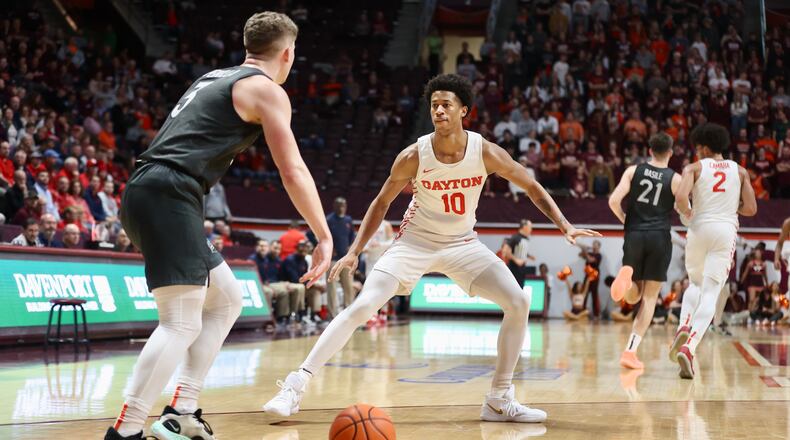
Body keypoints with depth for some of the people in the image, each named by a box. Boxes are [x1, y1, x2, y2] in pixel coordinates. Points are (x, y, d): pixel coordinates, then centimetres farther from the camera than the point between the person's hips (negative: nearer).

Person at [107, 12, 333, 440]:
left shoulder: (216, 78, 26)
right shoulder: (267, 89, 0)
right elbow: (293, 171, -6)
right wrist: (324, 237, -1)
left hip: (147, 194, 9)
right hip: (167, 195, -9)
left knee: (226, 300, 17)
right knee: (182, 322, -13)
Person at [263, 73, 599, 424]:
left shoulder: (485, 152, -16)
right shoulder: (414, 156, -18)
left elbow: (532, 187, -3)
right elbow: (382, 202, -4)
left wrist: (564, 225, -13)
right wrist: (354, 252, -11)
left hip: (462, 243, 3)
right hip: (415, 241, -2)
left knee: (519, 304, -11)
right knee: (361, 307, -19)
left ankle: (499, 400, 1)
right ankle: (296, 385, -13)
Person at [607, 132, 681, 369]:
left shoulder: (634, 170, 5)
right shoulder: (675, 179, 2)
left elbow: (614, 201, -5)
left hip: (634, 235, 2)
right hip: (659, 238, -2)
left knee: (633, 296, 16)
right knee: (650, 298, 4)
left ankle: (627, 273, -21)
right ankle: (630, 351, -6)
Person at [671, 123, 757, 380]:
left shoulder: (694, 168, 3)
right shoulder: (740, 171, 11)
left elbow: (680, 198, -15)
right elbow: (751, 209, 7)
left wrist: (687, 214, 5)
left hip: (700, 228, 0)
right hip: (727, 231, 0)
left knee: (695, 284, 24)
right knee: (710, 293, -4)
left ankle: (684, 326, -2)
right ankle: (689, 348, -21)